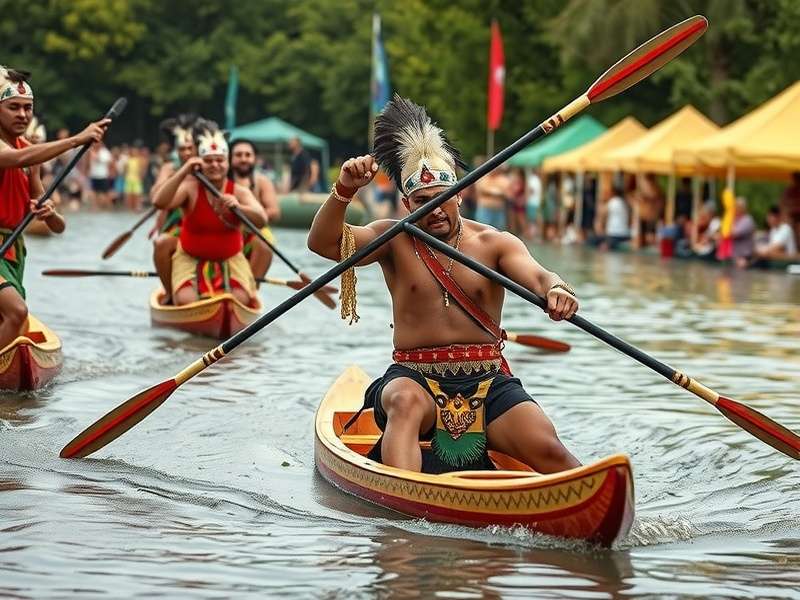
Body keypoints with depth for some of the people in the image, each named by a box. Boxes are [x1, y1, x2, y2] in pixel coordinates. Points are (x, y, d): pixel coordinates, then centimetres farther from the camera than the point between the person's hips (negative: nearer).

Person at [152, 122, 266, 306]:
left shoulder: (240, 192, -6)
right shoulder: (190, 188, -9)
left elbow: (261, 220, -24)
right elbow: (159, 203, -27)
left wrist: (239, 207, -45)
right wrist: (183, 172, -35)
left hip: (230, 259, 1)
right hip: (191, 259, -1)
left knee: (241, 300, -22)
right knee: (185, 301, -25)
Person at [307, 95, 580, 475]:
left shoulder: (493, 243, 6)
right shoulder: (394, 241, 6)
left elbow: (537, 276, -11)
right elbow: (323, 243, -8)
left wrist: (555, 290, -36)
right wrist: (344, 191, -27)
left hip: (487, 383, 1)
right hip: (414, 377, -1)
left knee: (546, 449, -24)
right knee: (408, 401, -37)